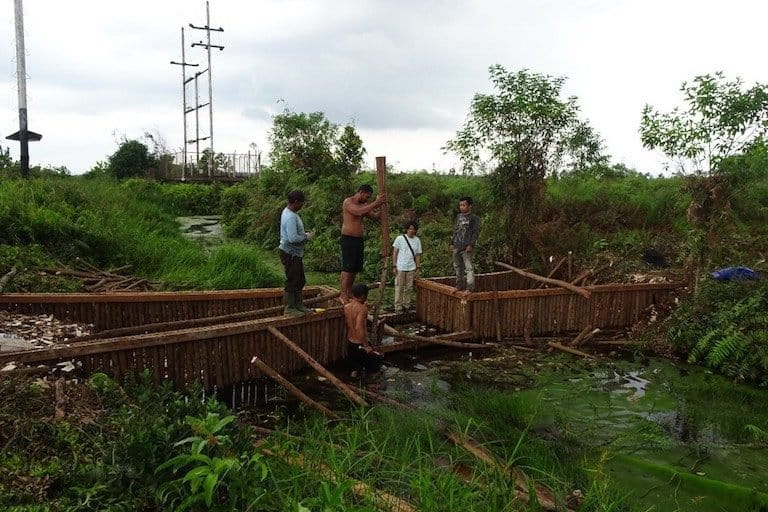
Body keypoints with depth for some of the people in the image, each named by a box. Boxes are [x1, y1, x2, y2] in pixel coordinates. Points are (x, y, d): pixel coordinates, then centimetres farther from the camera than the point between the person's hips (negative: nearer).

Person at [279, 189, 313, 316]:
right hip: (290, 253, -11)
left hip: (295, 253, 11)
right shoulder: (290, 217, -23)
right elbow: (293, 238, -30)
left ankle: (298, 305, 27)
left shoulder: (289, 212, 10)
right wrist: (306, 236, -15)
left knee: (300, 281, 18)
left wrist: (304, 234, 7)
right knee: (292, 282, -1)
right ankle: (289, 308, 9)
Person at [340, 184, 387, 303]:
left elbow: (375, 216, 11)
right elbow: (359, 212, -25)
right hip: (348, 238, -8)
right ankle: (343, 295, -7)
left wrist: (380, 204, -3)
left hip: (359, 239, 8)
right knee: (347, 268, -9)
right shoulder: (348, 202, -8)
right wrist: (375, 203, -23)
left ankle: (349, 293, 16)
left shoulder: (363, 205, 15)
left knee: (355, 269, 9)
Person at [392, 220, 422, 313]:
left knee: (409, 288, 8)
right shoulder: (400, 239, -3)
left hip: (411, 268, 3)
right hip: (400, 268, -3)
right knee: (399, 288, -2)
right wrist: (394, 267, -6)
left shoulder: (417, 240, 7)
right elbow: (395, 253, -1)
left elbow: (418, 255, 11)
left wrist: (418, 268, 6)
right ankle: (398, 307, 4)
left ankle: (406, 305, 18)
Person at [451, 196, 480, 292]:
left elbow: (476, 232, -7)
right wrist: (452, 243, 16)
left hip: (466, 248, -7)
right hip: (457, 247, 7)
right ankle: (460, 285, 24)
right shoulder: (459, 217, 16)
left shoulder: (474, 218, -3)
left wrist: (471, 245, -15)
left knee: (468, 267, -9)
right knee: (457, 267, 13)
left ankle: (470, 287, -8)